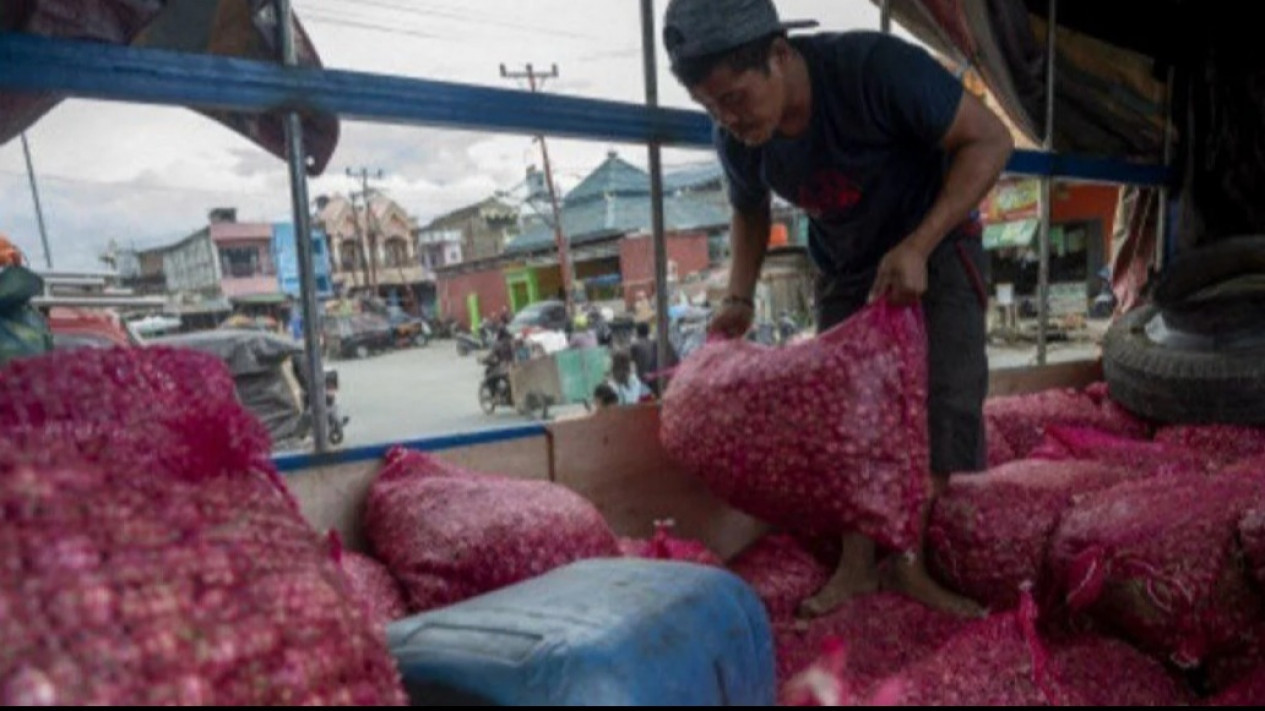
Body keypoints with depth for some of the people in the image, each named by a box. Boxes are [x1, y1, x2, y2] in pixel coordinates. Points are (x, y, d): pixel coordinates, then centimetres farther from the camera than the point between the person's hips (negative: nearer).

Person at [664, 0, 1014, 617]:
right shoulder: (738, 139, -16)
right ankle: (857, 565, 11)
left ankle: (907, 561, 2)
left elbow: (990, 139, -24)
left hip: (935, 247, -3)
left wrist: (917, 247, -34)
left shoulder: (876, 67, -31)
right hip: (846, 270, 4)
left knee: (944, 405, -13)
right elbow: (749, 213, 5)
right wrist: (739, 296, -10)